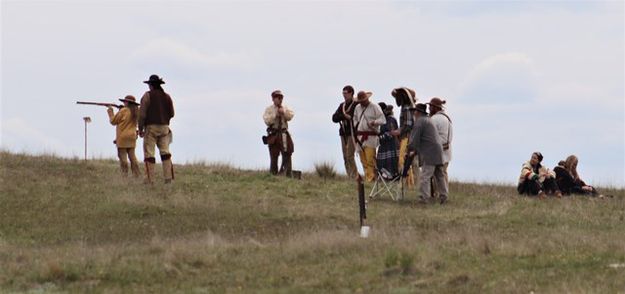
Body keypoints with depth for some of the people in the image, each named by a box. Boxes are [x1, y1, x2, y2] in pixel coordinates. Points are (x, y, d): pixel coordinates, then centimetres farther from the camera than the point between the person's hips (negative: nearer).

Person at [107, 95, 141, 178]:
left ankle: (125, 174, -8)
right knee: (132, 156, 9)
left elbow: (113, 121, -2)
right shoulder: (136, 112, 6)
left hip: (123, 137, -6)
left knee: (123, 156, -4)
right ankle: (136, 174, 5)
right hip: (132, 137, 6)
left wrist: (110, 112, 14)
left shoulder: (123, 111, -12)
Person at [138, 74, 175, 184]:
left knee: (149, 154, -3)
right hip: (164, 127, 4)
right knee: (165, 153, 8)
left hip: (151, 127, -4)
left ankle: (149, 180, -7)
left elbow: (142, 113, -9)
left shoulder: (147, 96, -6)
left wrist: (140, 129, -2)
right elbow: (171, 113, 12)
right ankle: (168, 178, 0)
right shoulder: (167, 96, 8)